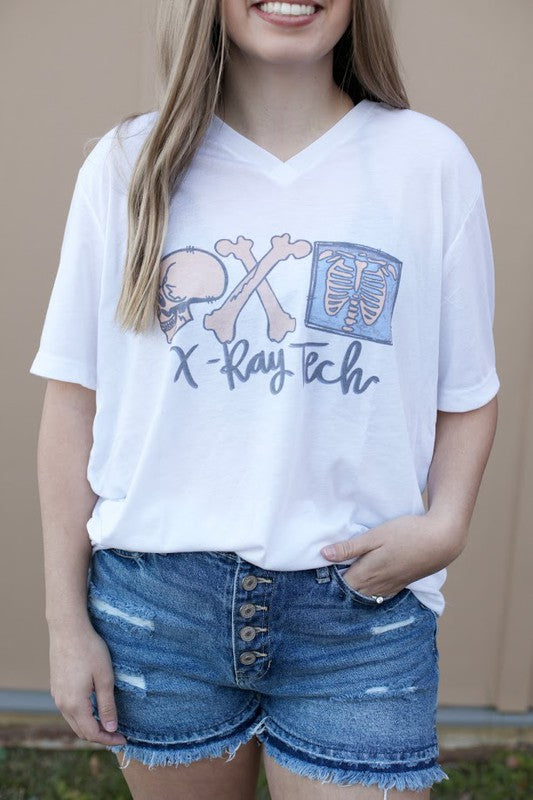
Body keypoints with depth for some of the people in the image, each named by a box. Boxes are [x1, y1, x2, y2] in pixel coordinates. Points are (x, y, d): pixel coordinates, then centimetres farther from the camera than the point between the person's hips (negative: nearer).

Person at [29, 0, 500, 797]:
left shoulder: (431, 161, -1)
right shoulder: (129, 164, 1)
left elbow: (467, 393, 5)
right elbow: (75, 400, 1)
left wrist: (445, 526, -14)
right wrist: (66, 620, 1)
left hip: (359, 617, 0)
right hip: (157, 600, 1)